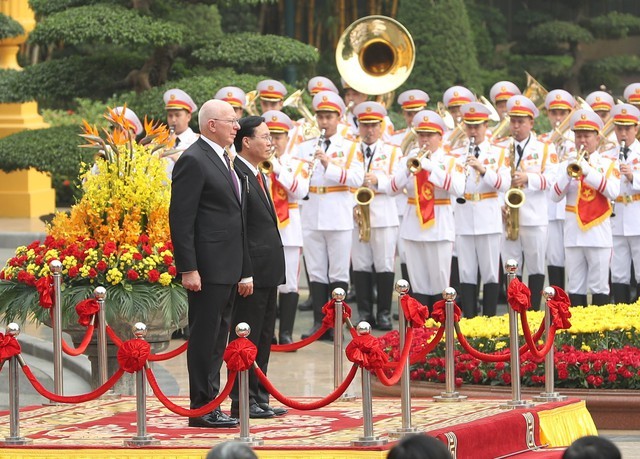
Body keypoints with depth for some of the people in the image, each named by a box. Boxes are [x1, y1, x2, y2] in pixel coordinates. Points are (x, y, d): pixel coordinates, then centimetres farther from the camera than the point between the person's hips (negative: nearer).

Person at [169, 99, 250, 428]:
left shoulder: (223, 161, 19)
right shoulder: (193, 160, -12)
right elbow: (180, 219, -16)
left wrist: (245, 270, 20)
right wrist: (188, 269, -21)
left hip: (228, 268, 9)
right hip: (207, 267, -9)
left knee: (217, 339, 12)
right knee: (204, 338, -5)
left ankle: (210, 405, 16)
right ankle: (201, 410, -2)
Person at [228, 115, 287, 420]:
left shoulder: (258, 175, 18)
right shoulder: (238, 175, -14)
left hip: (267, 271, 10)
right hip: (251, 270, -10)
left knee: (264, 337, 13)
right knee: (246, 337, -4)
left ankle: (259, 398, 19)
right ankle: (243, 402, 0)